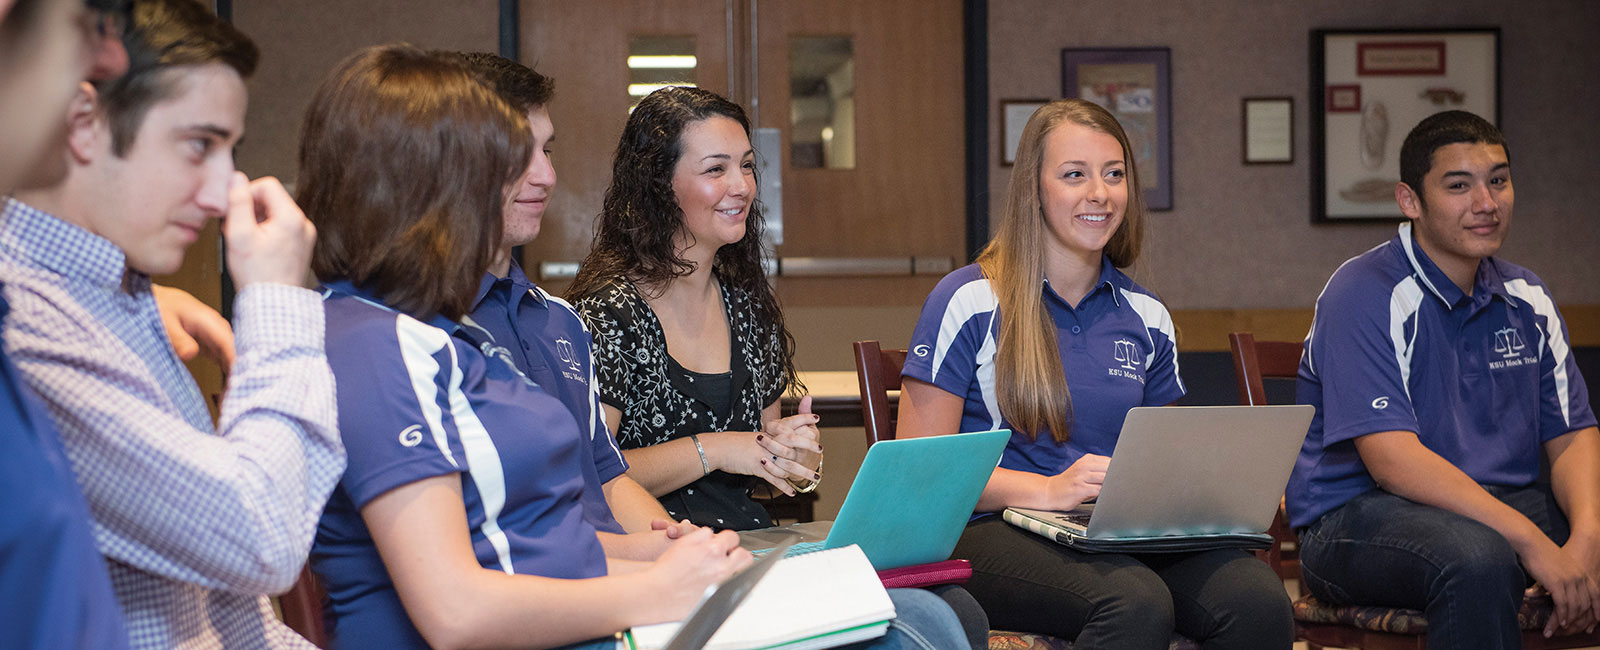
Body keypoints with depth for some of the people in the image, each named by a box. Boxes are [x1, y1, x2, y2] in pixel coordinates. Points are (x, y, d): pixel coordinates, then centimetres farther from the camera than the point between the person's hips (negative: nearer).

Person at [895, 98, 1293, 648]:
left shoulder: (1147, 317, 16)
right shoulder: (968, 303, 1)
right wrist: (1047, 491, -18)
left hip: (1121, 533, 4)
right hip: (993, 532, -4)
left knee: (1259, 601, -28)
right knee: (1138, 603, -36)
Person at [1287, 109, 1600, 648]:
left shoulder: (1527, 299, 11)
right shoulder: (1364, 295, -12)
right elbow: (1393, 461, -22)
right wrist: (1532, 542, -28)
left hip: (1499, 504, 7)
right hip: (1356, 517, -7)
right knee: (1479, 561, -37)